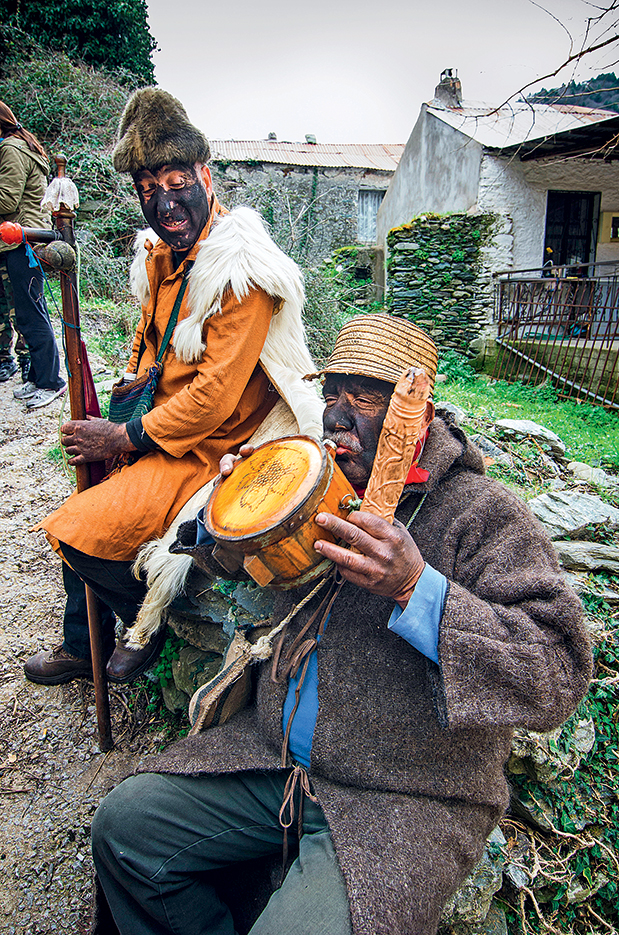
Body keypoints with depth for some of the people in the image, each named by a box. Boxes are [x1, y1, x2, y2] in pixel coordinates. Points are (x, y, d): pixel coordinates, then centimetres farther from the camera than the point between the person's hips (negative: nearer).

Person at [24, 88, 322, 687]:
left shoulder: (240, 270, -22)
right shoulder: (160, 254, 8)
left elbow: (215, 397, -25)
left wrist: (125, 437, -17)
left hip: (211, 450, -9)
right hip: (161, 425, 9)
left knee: (77, 529, -16)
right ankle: (82, 646, 35)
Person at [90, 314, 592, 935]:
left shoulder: (481, 513, -15)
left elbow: (558, 679, -23)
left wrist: (416, 588, -33)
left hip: (410, 799, -5)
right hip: (275, 758, 6)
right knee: (123, 824, 1)